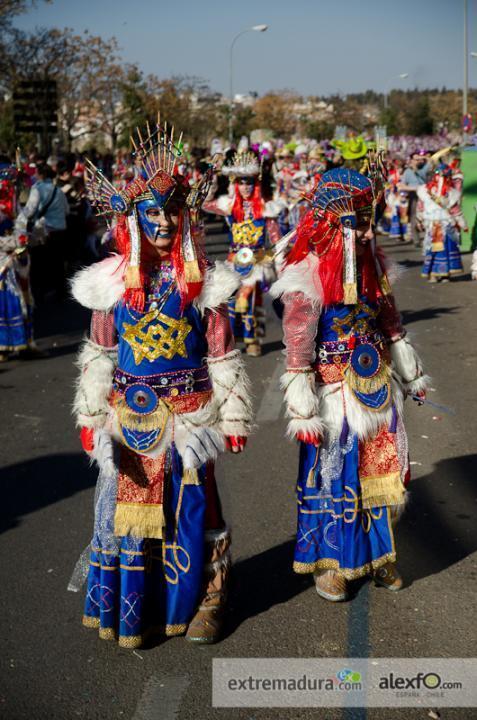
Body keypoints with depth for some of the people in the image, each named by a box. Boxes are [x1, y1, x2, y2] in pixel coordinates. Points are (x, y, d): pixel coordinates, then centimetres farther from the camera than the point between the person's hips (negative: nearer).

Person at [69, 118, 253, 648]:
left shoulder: (203, 280, -2)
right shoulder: (112, 281, -1)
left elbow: (222, 355, 1)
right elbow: (98, 355, 4)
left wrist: (234, 416, 1)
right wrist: (90, 418, 2)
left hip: (189, 415, -1)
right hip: (130, 415, 1)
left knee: (191, 506, 6)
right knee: (128, 505, 8)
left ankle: (203, 600, 24)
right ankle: (130, 608, 24)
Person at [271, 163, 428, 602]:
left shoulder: (370, 259, 7)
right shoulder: (308, 269, -15)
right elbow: (297, 340, -17)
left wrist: (410, 372, 23)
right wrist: (302, 408, -20)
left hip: (377, 381, 6)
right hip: (335, 384, -6)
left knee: (383, 467, 12)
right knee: (333, 471, 3)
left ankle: (376, 552, 31)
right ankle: (329, 563, 20)